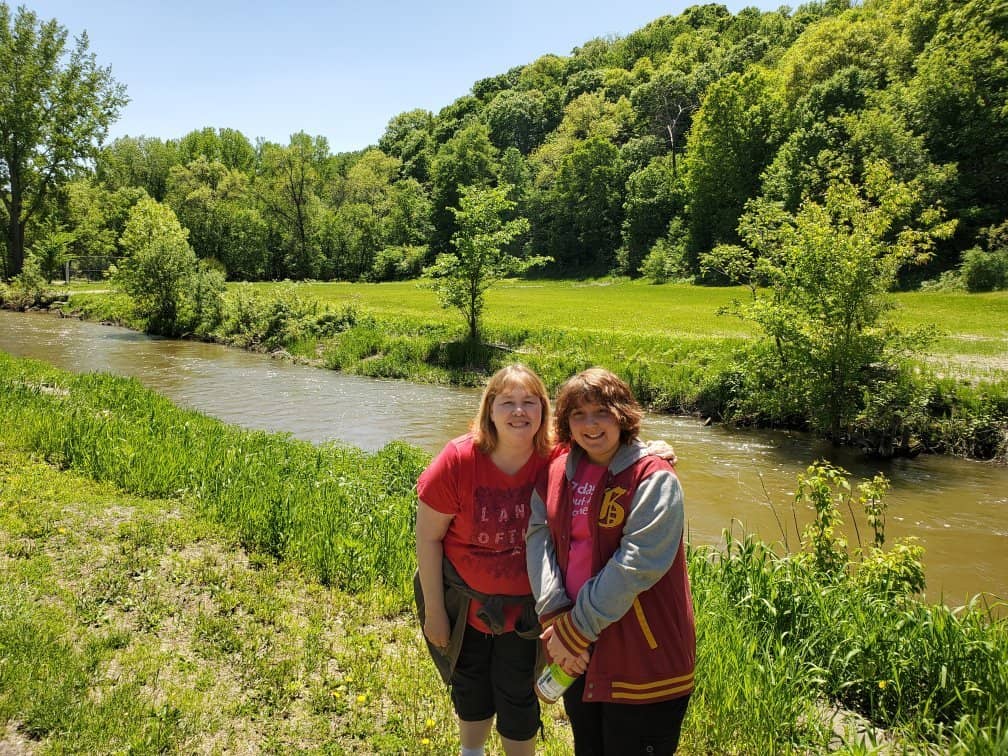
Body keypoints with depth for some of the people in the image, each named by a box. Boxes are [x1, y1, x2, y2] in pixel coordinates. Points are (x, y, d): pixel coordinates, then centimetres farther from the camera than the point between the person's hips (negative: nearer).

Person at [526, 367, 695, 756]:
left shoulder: (654, 478, -14)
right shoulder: (557, 474, 5)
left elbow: (637, 564, -21)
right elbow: (538, 540, -5)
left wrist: (577, 630, -18)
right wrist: (555, 619, -18)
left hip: (641, 658, -5)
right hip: (580, 657, 6)